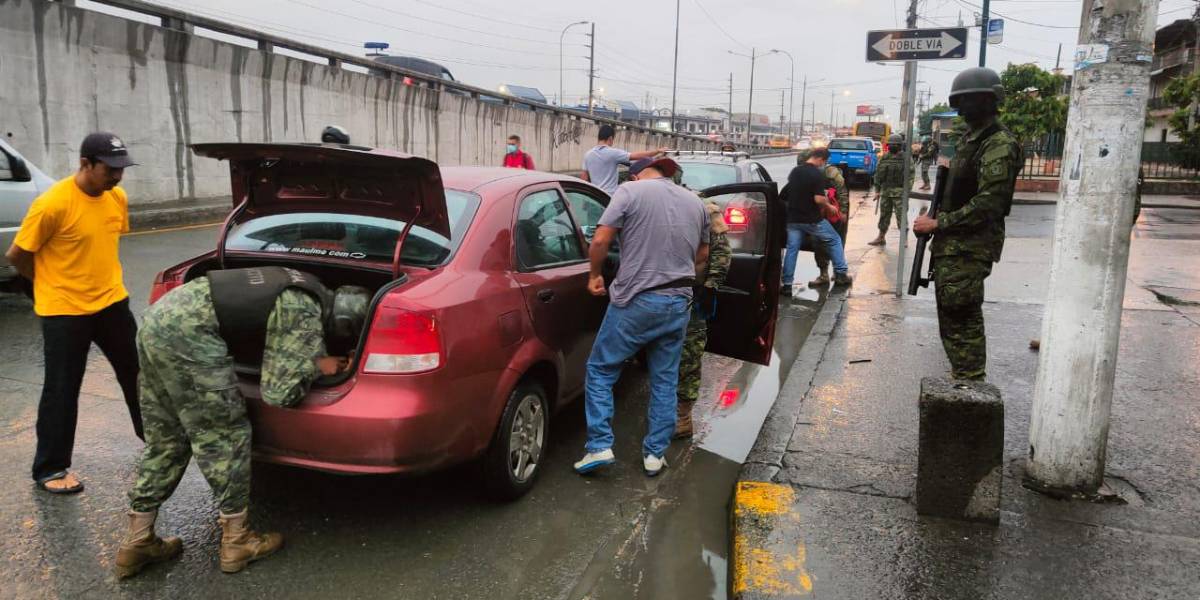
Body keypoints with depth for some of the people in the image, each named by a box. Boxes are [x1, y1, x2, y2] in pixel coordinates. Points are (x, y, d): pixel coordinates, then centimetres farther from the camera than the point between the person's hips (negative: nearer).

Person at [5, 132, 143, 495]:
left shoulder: (117, 198, -1)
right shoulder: (52, 204, -21)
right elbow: (17, 256, -11)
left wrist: (100, 277, 15)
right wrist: (54, 285, 2)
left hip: (111, 302, 6)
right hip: (64, 311, -6)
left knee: (138, 373, 16)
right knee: (62, 390, 4)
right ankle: (50, 469, 19)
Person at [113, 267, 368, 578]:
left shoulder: (306, 290, 15)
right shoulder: (305, 318, -11)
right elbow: (278, 393, -10)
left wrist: (310, 358, 21)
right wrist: (316, 366, 4)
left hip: (161, 316, 10)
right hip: (187, 333, -10)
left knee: (166, 441, 16)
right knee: (225, 438, 1)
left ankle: (137, 542, 23)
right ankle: (235, 541, 11)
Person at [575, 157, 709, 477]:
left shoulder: (631, 190, -5)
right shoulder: (696, 202, 12)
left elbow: (600, 241, -12)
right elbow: (702, 257, 19)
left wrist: (595, 275, 4)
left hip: (635, 301, -5)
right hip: (679, 303, 5)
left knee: (600, 370, 9)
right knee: (665, 381, 14)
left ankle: (599, 446, 4)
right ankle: (655, 454, 20)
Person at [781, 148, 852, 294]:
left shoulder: (794, 171, 6)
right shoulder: (817, 174, -15)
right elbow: (818, 199, -21)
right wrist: (829, 207, -4)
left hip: (794, 219, 5)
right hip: (812, 220, -5)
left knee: (792, 249, 6)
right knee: (834, 241, 15)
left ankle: (787, 285, 2)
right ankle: (841, 274, 19)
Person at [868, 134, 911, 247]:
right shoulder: (884, 158, 9)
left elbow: (910, 176, -7)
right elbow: (878, 175, 11)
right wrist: (877, 190, 6)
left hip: (899, 192, -4)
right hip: (885, 191, 5)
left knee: (901, 215, -5)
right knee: (884, 215, 12)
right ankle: (881, 237, 21)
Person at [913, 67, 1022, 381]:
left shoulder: (1000, 146, -14)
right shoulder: (968, 140, 17)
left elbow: (988, 203, -22)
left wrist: (938, 223, -18)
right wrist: (938, 234, 14)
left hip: (970, 249, -10)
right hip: (951, 246, 10)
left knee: (961, 319, -8)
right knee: (951, 317, 17)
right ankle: (962, 377, 29)